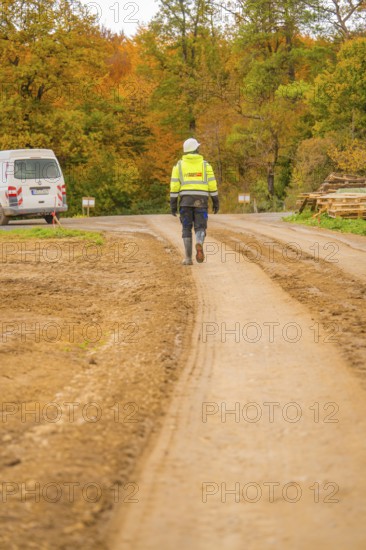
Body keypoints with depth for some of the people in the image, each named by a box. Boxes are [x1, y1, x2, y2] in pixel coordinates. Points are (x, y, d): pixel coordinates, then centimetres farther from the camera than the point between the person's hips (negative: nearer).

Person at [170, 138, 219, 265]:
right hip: (201, 201, 0)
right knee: (200, 229, 2)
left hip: (185, 200, 0)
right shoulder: (205, 165, 5)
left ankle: (188, 258, 3)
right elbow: (212, 184, 1)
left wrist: (173, 204, 1)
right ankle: (199, 245, -31)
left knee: (187, 229, 10)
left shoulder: (179, 165, 5)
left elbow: (174, 185, -1)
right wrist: (216, 202, 7)